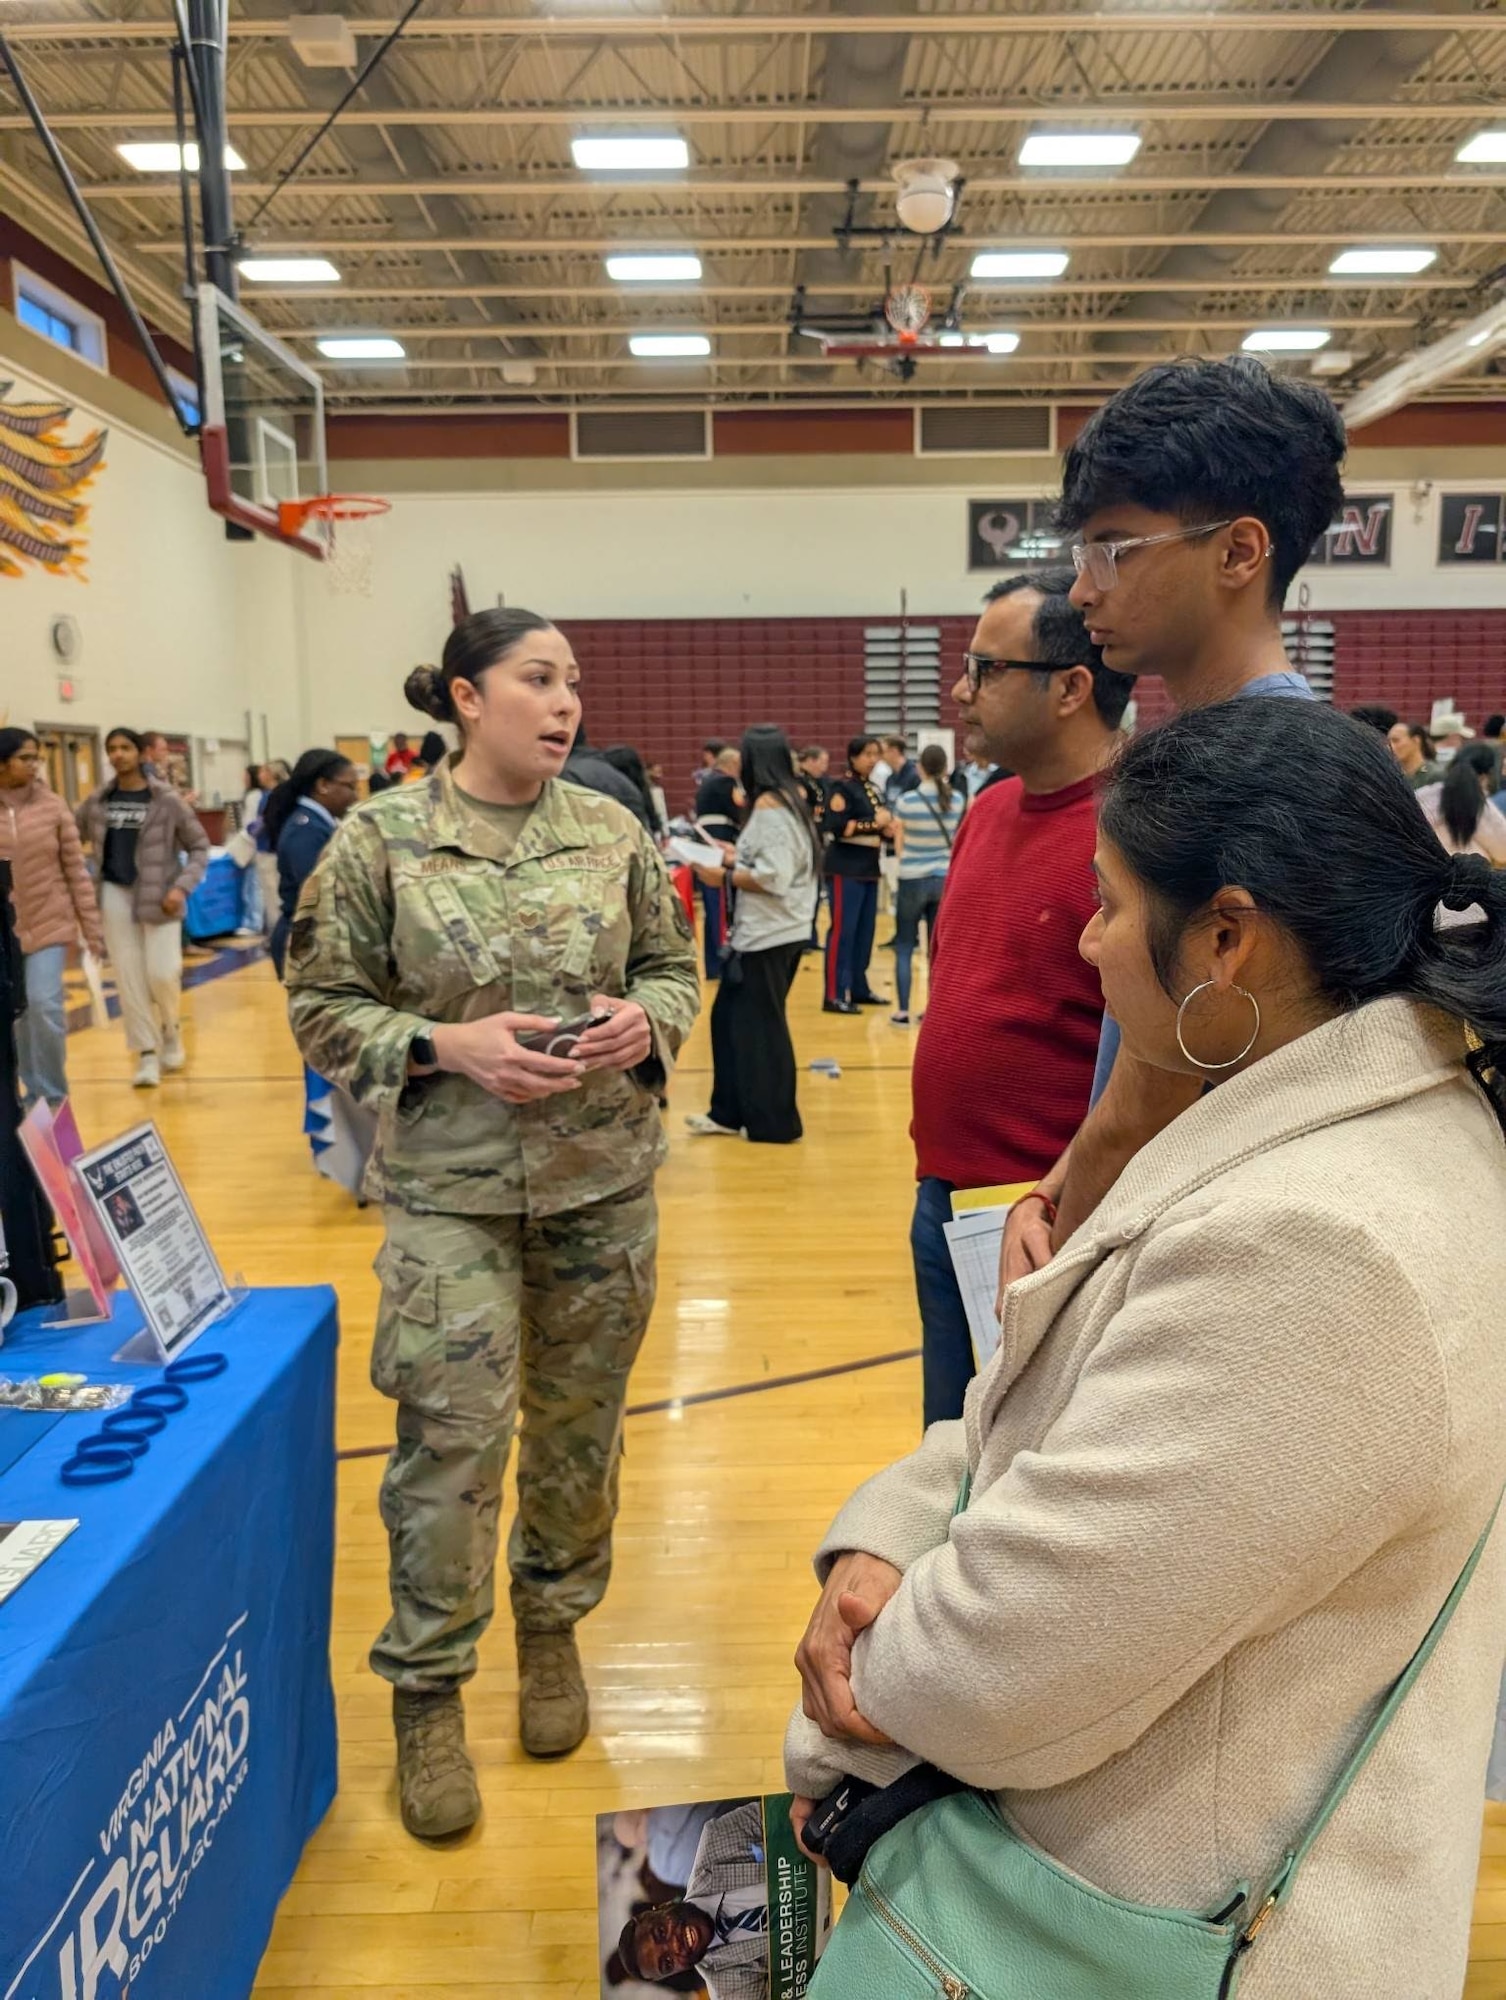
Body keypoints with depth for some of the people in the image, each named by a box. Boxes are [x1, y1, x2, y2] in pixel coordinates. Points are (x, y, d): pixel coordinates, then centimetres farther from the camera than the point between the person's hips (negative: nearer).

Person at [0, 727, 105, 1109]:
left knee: (45, 1006, -8)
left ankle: (52, 1095, 9)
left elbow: (76, 871, 0)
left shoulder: (52, 807, -2)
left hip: (49, 924, -1)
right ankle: (35, 1093, 21)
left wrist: (93, 927, -1)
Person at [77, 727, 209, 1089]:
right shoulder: (97, 801, 5)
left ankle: (171, 1030, 22)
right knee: (128, 977, 2)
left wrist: (182, 887, -13)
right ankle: (147, 1053, 11)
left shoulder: (167, 799, -5)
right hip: (115, 895, 3)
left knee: (162, 974, -8)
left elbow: (199, 847, -1)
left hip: (159, 896, -3)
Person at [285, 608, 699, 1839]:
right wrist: (447, 1048, -17)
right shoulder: (380, 838, -6)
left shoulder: (614, 830, 1)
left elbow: (675, 968, 9)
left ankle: (554, 1625, 40)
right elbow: (323, 1006, -3)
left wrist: (646, 1021, -12)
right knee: (451, 1439, 1)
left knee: (580, 1424, 15)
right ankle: (427, 1689, 24)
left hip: (605, 1184, 3)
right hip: (450, 1193, -2)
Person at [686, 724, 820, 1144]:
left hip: (767, 934, -10)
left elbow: (773, 876, -22)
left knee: (758, 1025, 0)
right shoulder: (789, 798, 13)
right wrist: (735, 860, 11)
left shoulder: (768, 805, -15)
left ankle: (774, 1123, 10)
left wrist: (725, 878, -12)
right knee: (730, 1017, 14)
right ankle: (730, 1112, 21)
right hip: (772, 930, 10)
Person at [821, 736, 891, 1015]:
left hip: (868, 868, 8)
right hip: (845, 869, -8)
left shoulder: (872, 788, 15)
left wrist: (887, 824, 2)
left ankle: (858, 987, 21)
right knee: (843, 930, -7)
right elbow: (836, 827, -20)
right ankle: (834, 995, -5)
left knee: (865, 930, 11)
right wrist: (874, 823, -15)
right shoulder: (841, 786, -9)